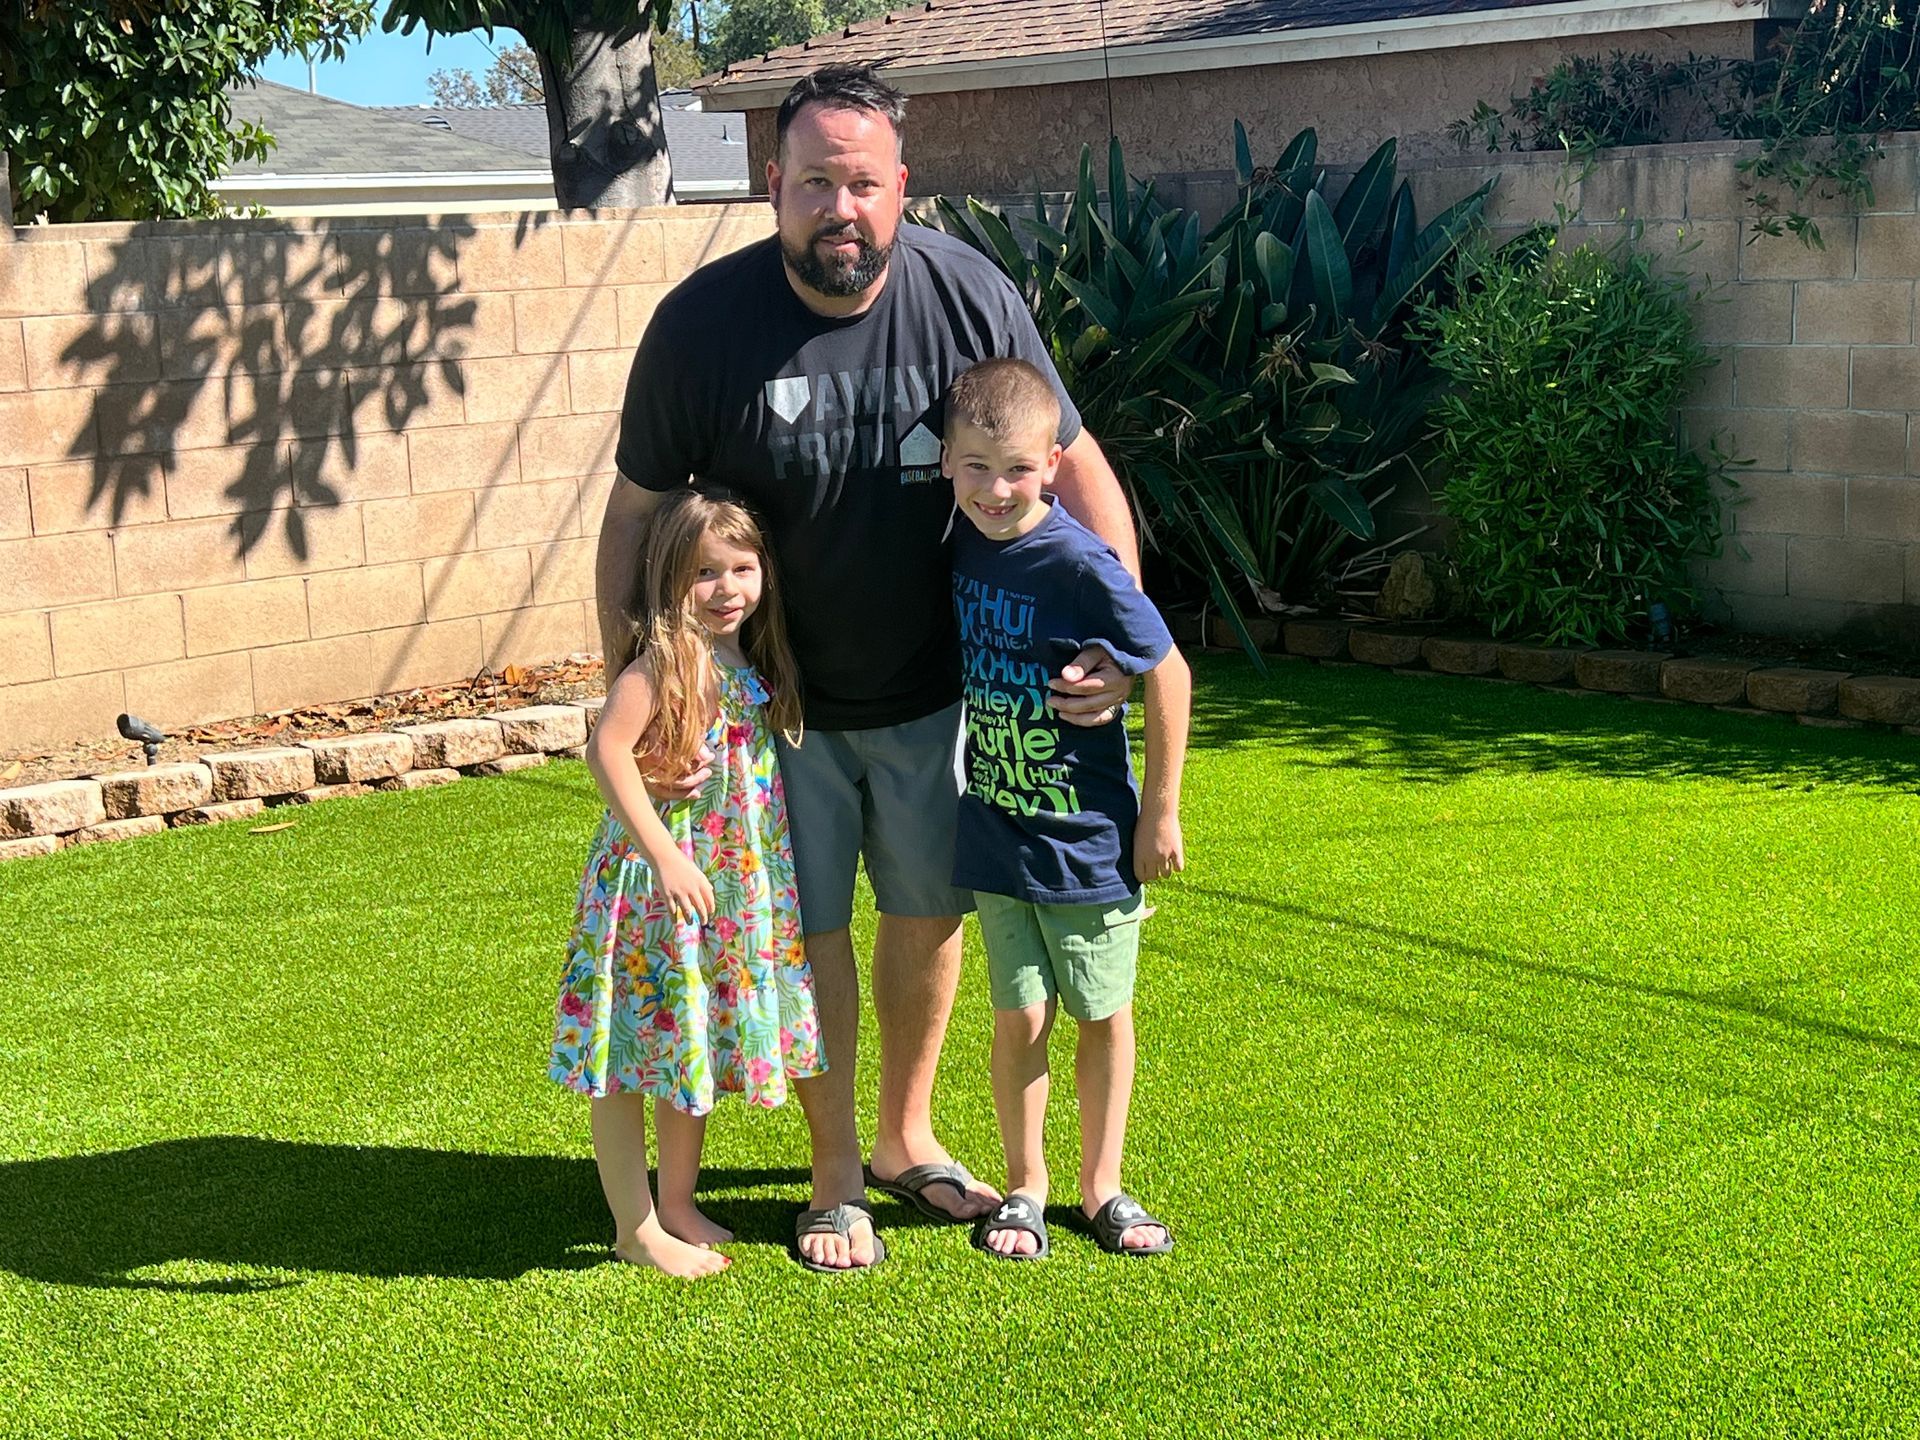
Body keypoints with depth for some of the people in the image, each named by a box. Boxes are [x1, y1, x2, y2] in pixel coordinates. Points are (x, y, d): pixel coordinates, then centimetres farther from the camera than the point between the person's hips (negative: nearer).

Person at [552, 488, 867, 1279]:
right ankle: (636, 1227, 11)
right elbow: (608, 749, -25)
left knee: (695, 1046, 17)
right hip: (657, 881, -8)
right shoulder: (665, 658, -17)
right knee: (636, 1051, 2)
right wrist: (665, 854, -25)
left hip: (731, 886, 8)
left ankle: (678, 1206, 31)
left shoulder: (750, 659, 7)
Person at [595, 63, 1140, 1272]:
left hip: (930, 689, 2)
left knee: (931, 909, 15)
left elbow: (1075, 467, -8)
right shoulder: (704, 321, -19)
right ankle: (836, 1169, 28)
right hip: (776, 696, -2)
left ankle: (908, 1135, 39)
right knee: (811, 930, 7)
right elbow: (637, 515, -10)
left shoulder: (967, 297, -16)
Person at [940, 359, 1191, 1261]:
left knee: (1103, 1015, 11)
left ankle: (1101, 1185, 28)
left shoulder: (1079, 564, -20)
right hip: (995, 837, 3)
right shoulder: (958, 544, -4)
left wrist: (1161, 811, -9)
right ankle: (1024, 1188, 25)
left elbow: (1167, 673, -13)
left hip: (1089, 839, -3)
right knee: (1020, 1018, 7)